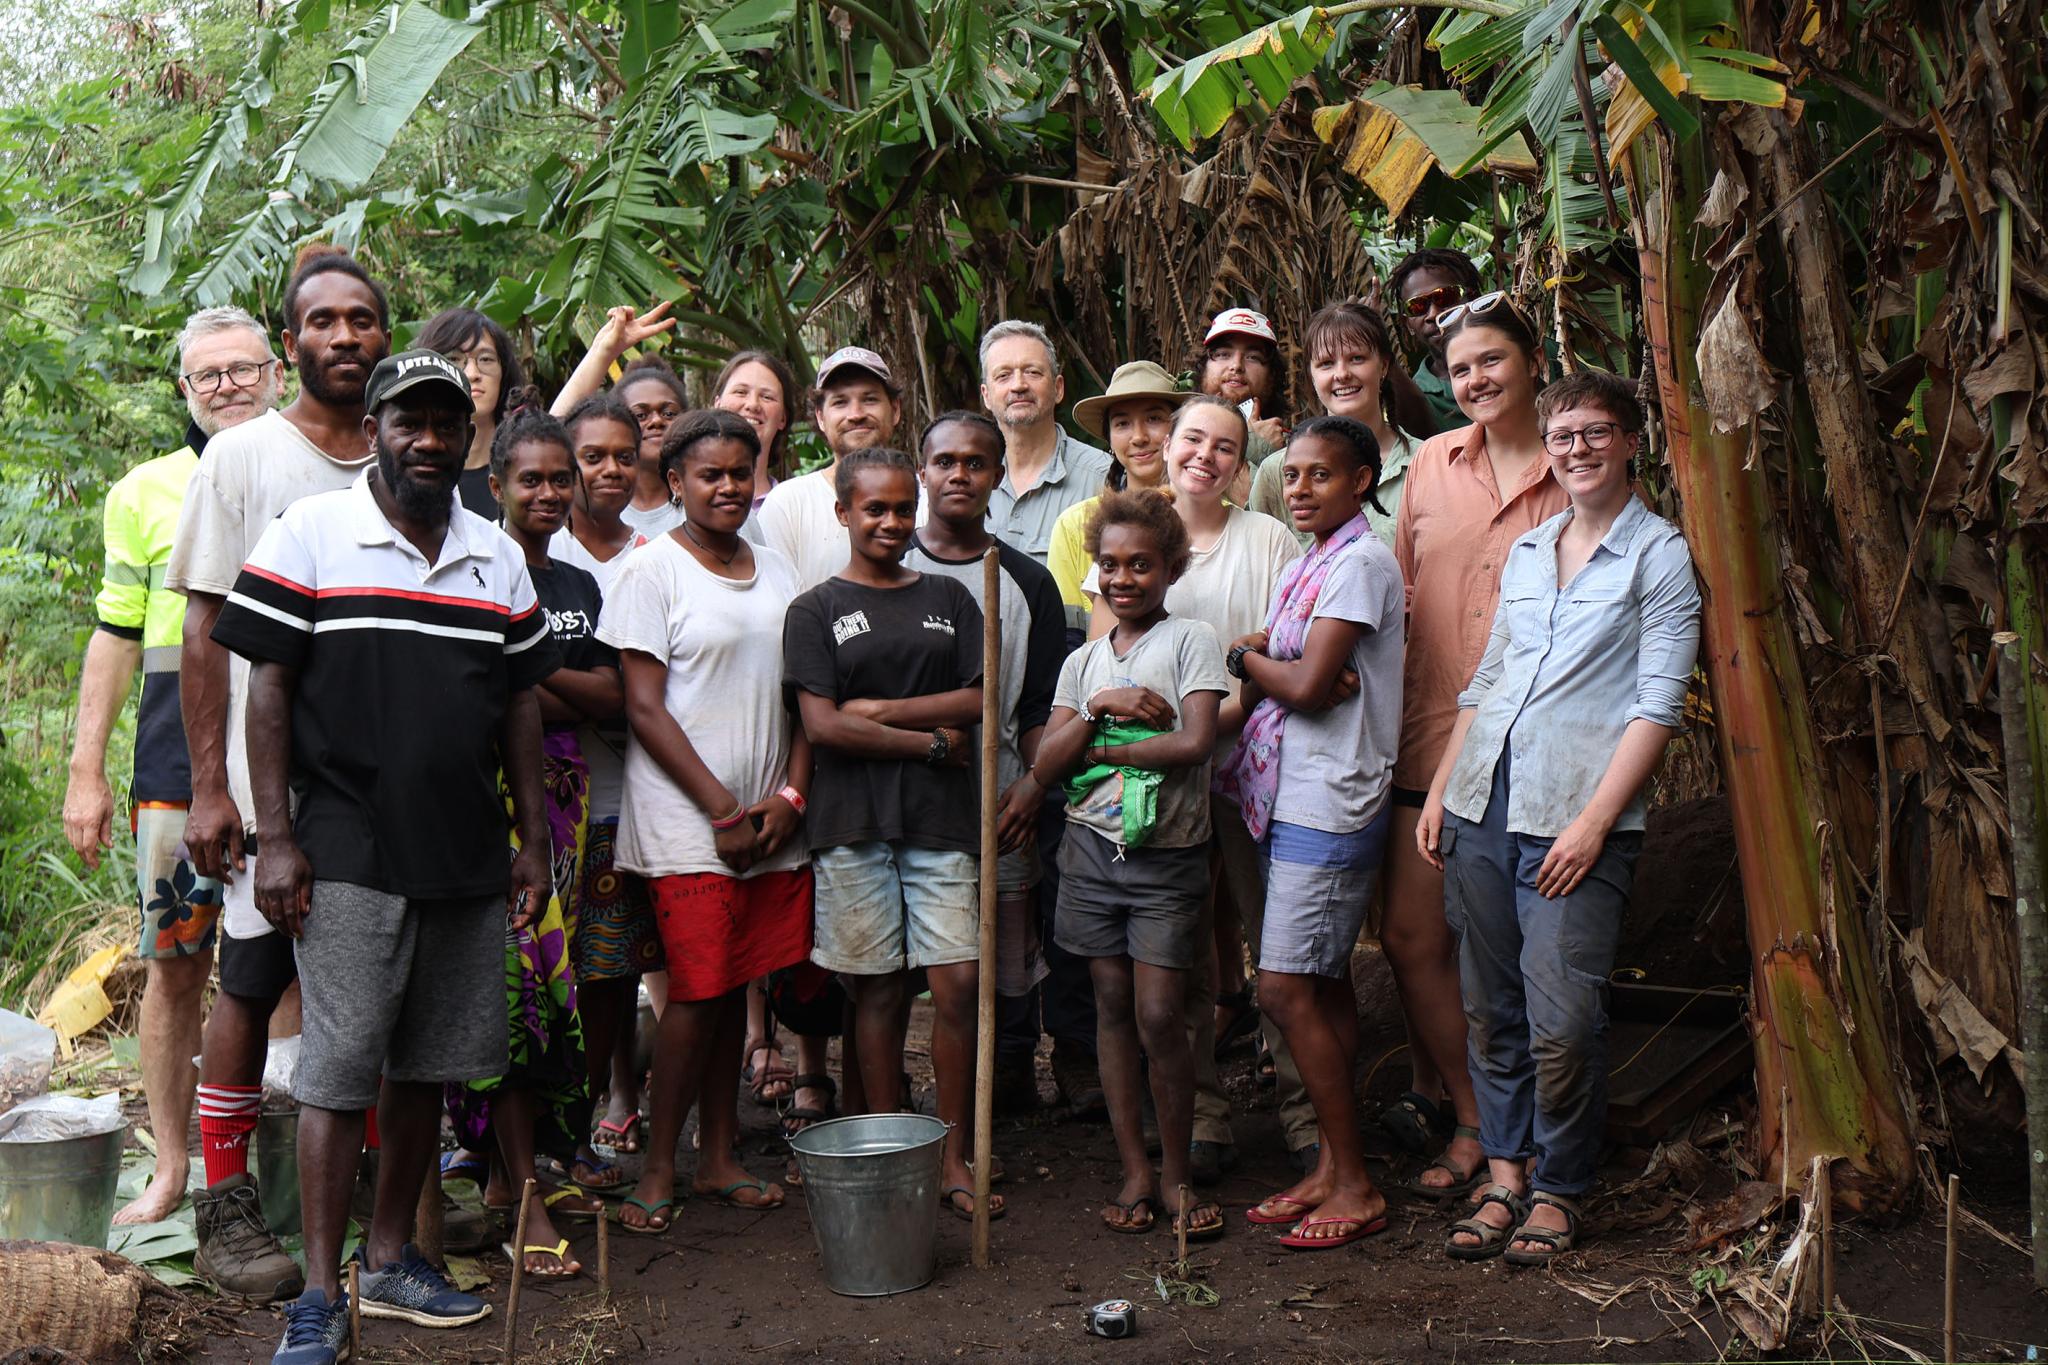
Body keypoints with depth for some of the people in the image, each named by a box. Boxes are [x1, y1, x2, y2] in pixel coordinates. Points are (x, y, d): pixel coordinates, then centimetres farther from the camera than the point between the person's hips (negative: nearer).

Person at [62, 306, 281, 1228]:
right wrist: (86, 770, 6)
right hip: (177, 747, 1)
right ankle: (171, 1168, 16)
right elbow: (116, 639, 11)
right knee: (175, 963, 4)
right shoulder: (144, 491, 11)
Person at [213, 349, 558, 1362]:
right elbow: (269, 685, -3)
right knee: (340, 1069, -4)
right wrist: (277, 838, -9)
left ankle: (389, 1259, 24)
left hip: (468, 859, 5)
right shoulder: (308, 533, 0)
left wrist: (533, 842, 10)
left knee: (426, 1064, 11)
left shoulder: (498, 557, 11)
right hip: (350, 856, -4)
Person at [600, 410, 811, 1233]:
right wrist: (724, 810, -12)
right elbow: (645, 708, -8)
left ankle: (719, 1159, 20)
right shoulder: (653, 572, -4)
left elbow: (802, 696, 14)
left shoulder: (778, 573, 13)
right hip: (687, 826, -5)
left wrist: (791, 795, -1)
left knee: (735, 986, 10)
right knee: (698, 992, -6)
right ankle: (658, 1166, 9)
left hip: (771, 823, 5)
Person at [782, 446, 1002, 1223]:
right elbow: (821, 727, -5)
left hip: (940, 817, 2)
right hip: (854, 821, -2)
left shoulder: (947, 598, 14)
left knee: (960, 982, -4)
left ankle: (952, 1159, 7)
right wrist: (931, 740, -5)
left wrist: (880, 709, -6)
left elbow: (981, 701, 3)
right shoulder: (816, 610, 6)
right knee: (878, 989, 2)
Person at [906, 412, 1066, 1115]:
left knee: (1008, 969, 4)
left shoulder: (1027, 581, 10)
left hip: (997, 800, 1)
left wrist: (1034, 784, -5)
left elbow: (1043, 705, 9)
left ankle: (1012, 1085, 19)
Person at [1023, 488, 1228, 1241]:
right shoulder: (1083, 662, 12)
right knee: (1113, 1007, 8)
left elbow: (1194, 742, -16)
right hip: (1093, 846, 4)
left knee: (1159, 1016, -5)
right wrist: (1101, 709, -10)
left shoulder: (1191, 641, -1)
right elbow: (1043, 766, 3)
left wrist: (1099, 747, -8)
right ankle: (1134, 1170, 17)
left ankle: (1176, 1173, 11)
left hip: (1167, 851, -4)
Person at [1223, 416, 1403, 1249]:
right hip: (1290, 802, 9)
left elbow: (1306, 685, -19)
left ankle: (1356, 1188, 1)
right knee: (1323, 987, 12)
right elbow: (1280, 679, 15)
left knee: (1288, 987, -9)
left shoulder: (1361, 563, -12)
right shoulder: (1306, 567, 17)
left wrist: (1246, 657, -1)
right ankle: (1332, 1165, 21)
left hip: (1328, 807, -9)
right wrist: (1272, 670, -8)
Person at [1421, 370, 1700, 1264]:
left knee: (1562, 1020, -7)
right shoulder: (1528, 551, 18)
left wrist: (1595, 821, -14)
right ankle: (1505, 1175, 21)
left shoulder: (1659, 555, 0)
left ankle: (1558, 1190, 11)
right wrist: (1439, 789, 14)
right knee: (1490, 1007, 8)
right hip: (1481, 805, 6)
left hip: (1575, 818, -5)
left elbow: (1658, 705, -6)